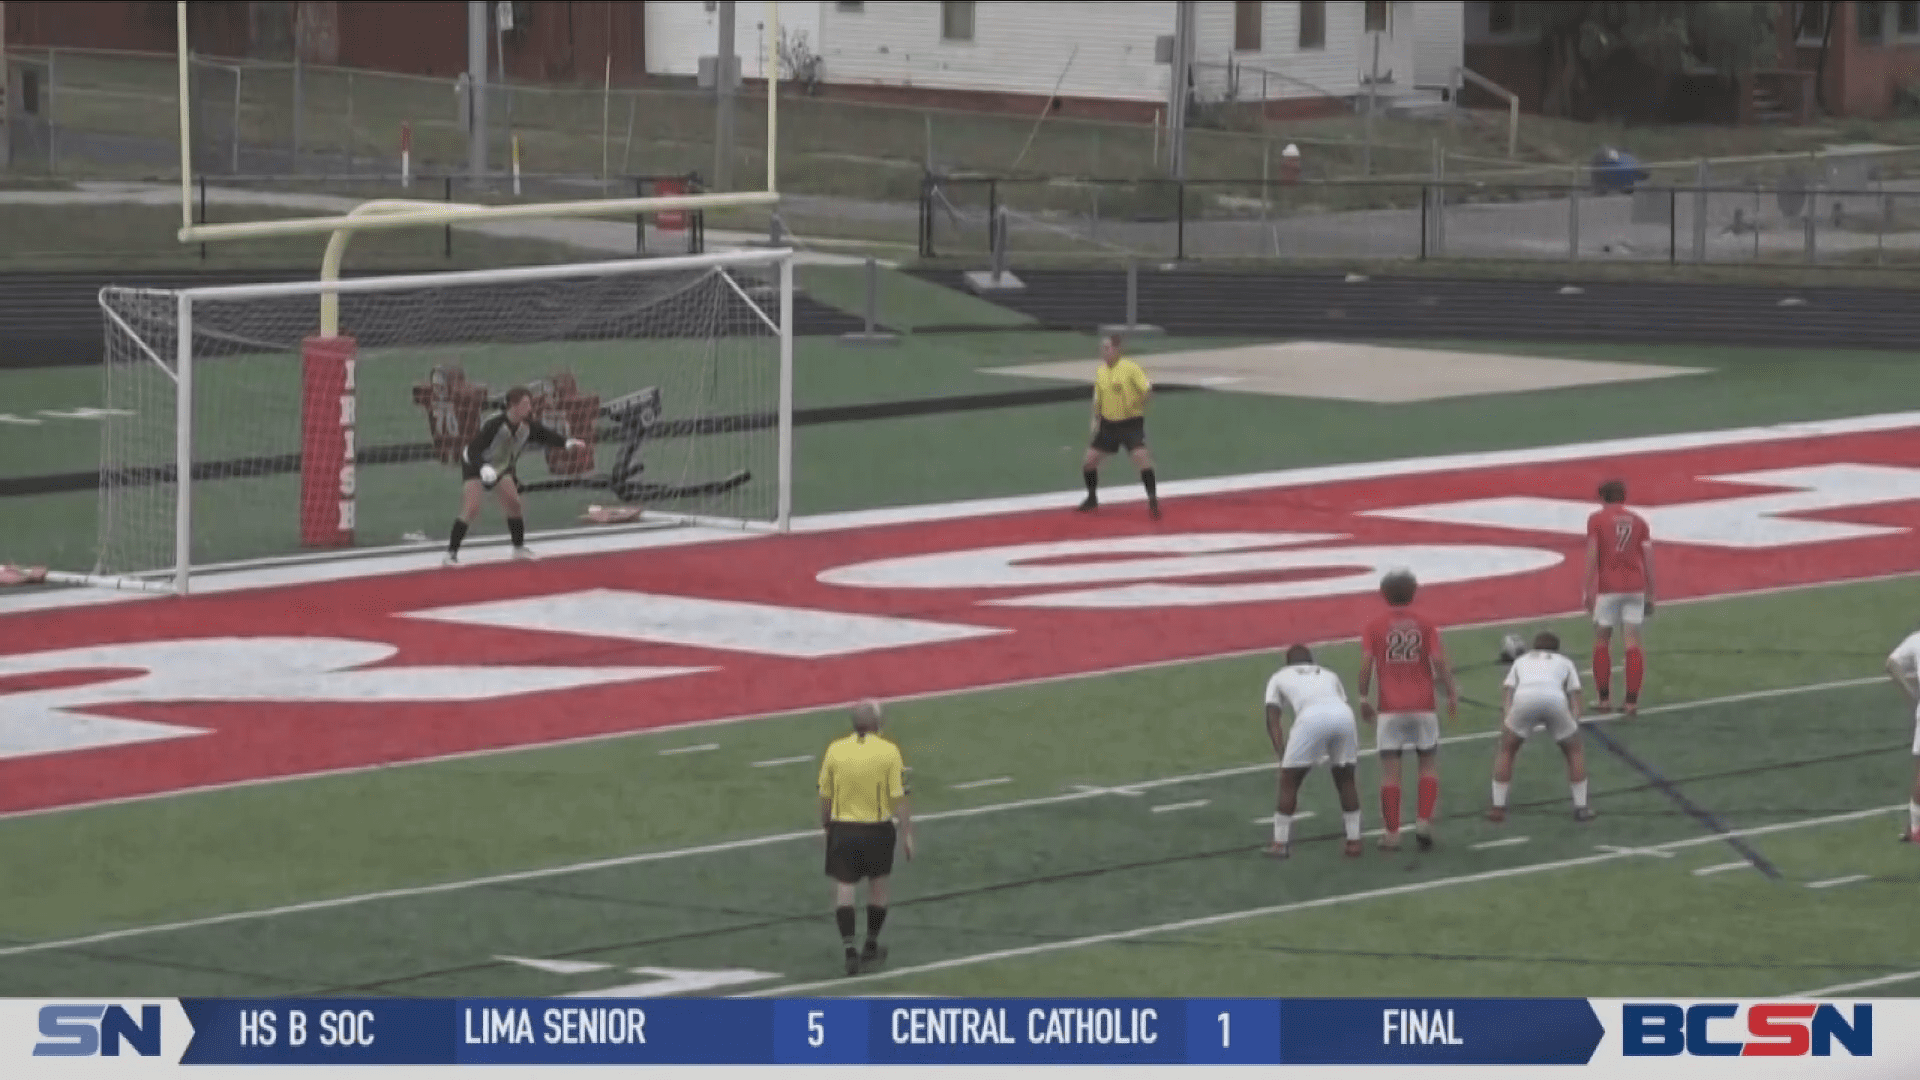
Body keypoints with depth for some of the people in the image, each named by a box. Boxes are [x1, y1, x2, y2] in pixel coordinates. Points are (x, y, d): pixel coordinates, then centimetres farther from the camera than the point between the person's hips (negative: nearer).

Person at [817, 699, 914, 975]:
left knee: (844, 890, 2)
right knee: (878, 888, 18)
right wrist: (907, 833, -2)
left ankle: (849, 949, -11)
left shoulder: (835, 750, -3)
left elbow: (825, 796, 3)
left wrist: (825, 825, 17)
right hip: (877, 830, -1)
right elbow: (898, 797, -9)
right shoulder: (888, 752, -9)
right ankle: (871, 947, 27)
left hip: (843, 829, 1)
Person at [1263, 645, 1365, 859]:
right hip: (1344, 714, 3)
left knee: (1289, 781, 13)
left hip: (1311, 719, -3)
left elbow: (1273, 720, 21)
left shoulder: (1279, 678, 32)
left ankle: (1280, 843, 16)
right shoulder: (1329, 675, 39)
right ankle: (1353, 841, 24)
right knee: (1345, 780, 23)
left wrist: (1281, 753, 16)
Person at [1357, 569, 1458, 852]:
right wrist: (1452, 693, 3)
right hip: (1423, 706, 1)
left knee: (1390, 770, 3)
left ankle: (1391, 832, 1)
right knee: (1428, 766, 12)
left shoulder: (1375, 626, 1)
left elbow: (1366, 664, -5)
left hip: (1390, 709, -1)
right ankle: (1424, 821, -3)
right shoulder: (1424, 623, 2)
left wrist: (1363, 698, 4)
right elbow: (1438, 660, -6)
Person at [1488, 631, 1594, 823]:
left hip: (1523, 699, 0)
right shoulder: (1565, 663, 35)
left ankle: (1498, 807, 21)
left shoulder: (1520, 661, 37)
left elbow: (1508, 701, 26)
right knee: (1574, 750, 24)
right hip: (1555, 699, 0)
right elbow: (1575, 704, 24)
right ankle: (1581, 807, 21)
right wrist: (1574, 725, 26)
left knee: (1506, 750, 25)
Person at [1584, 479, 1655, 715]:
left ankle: (1604, 698, 11)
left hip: (1608, 587, -2)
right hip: (1635, 587, 2)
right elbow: (1648, 558, 8)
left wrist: (1587, 589, -4)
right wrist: (1650, 594, 13)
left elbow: (1592, 554, -5)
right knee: (1633, 641, 0)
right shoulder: (1638, 521, 10)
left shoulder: (1597, 519, 2)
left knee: (1601, 640, 10)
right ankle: (1632, 701, -5)